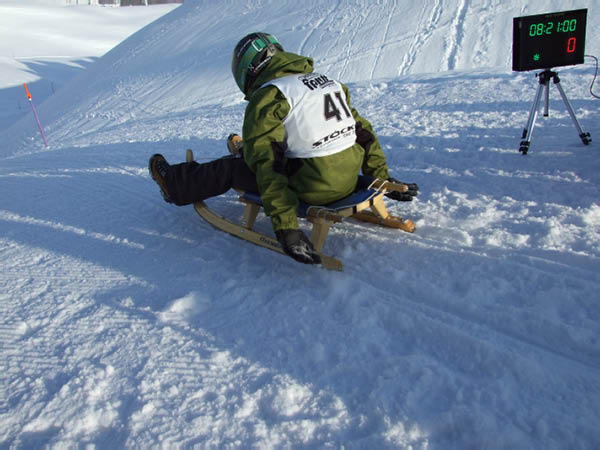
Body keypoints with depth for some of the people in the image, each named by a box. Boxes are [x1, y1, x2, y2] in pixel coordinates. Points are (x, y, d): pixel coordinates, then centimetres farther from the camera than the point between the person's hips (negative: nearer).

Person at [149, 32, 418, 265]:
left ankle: (176, 185, 34)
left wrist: (286, 228, -25)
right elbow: (363, 130, 15)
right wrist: (383, 179, 19)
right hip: (350, 180, 7)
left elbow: (267, 167, -22)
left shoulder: (267, 97, -11)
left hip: (312, 189, -7)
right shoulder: (328, 80, 13)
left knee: (231, 168, 13)